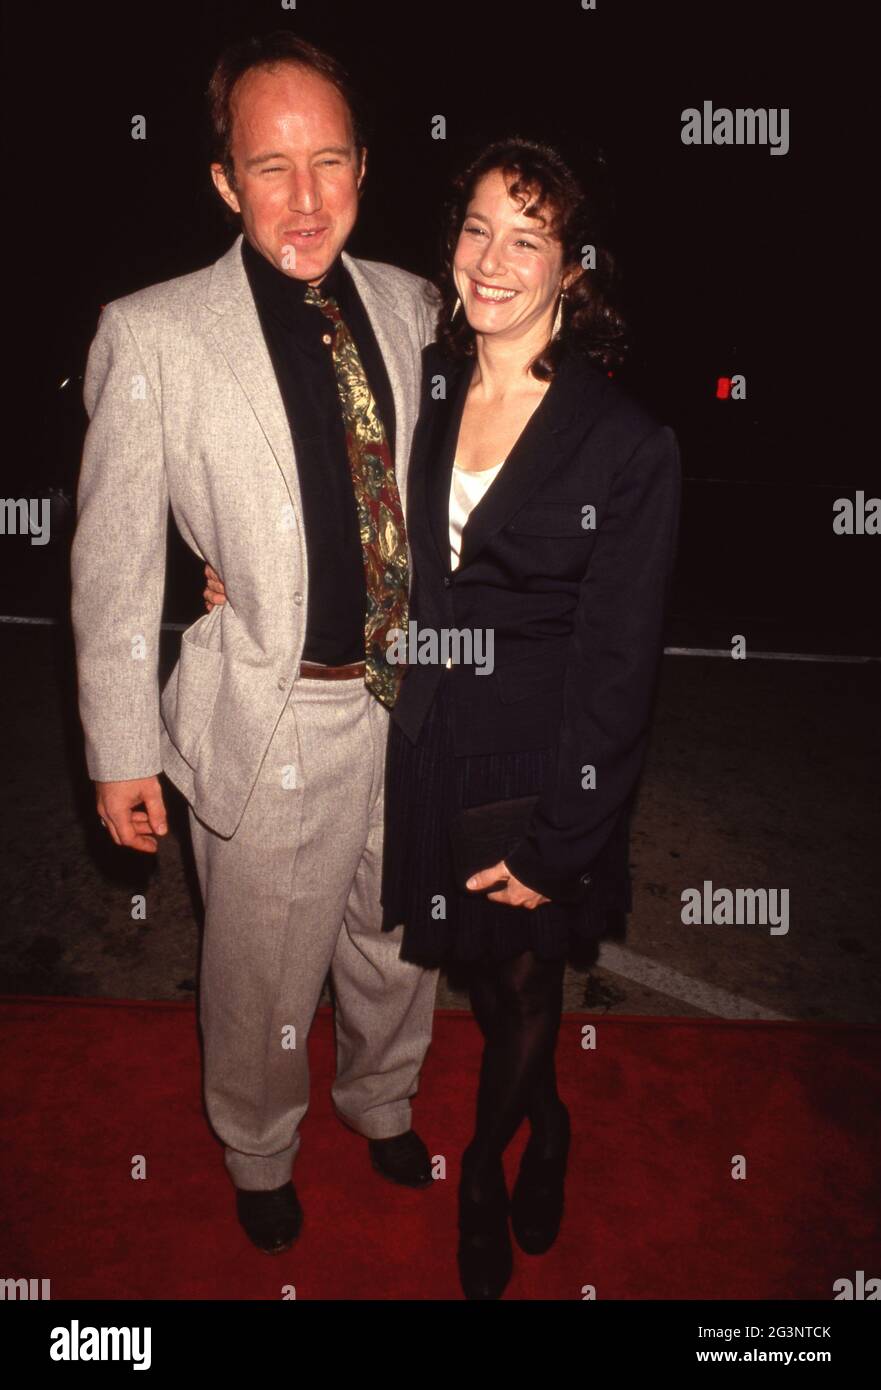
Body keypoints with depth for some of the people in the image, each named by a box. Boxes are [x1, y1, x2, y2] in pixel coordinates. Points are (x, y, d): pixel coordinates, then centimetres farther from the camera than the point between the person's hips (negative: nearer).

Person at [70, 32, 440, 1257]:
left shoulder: (408, 305, 2)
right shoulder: (152, 337, -12)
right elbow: (116, 562, -8)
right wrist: (120, 753, -6)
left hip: (413, 697, 4)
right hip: (273, 721, -4)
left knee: (401, 940, 24)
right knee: (266, 974, 16)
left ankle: (383, 1099, 56)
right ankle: (259, 1154, 50)